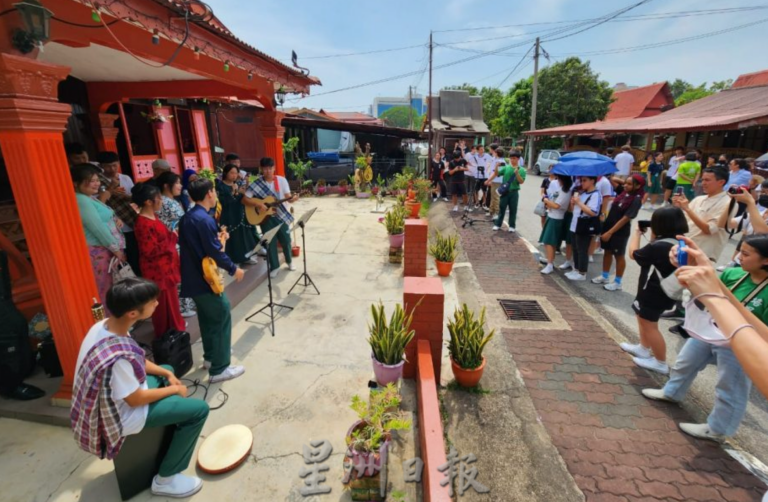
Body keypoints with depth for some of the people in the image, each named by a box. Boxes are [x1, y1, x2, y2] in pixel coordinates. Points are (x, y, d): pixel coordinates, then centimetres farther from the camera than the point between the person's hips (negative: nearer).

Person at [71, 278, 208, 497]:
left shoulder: (104, 325, -11)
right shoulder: (117, 356, -38)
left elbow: (137, 361, 4)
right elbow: (135, 400, -23)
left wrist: (167, 374, 0)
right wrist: (174, 389, -9)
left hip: (112, 399, 9)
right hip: (120, 416, -9)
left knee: (167, 370, 25)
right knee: (199, 409, -8)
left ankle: (174, 431, 37)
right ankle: (165, 479, 9)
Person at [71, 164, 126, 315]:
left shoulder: (90, 198, 14)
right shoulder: (81, 201, -16)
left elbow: (103, 220, 24)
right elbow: (98, 228, -19)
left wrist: (115, 220, 1)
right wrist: (117, 249, -14)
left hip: (105, 249, 10)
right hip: (97, 252, -10)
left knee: (111, 288, 16)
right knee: (104, 290, -2)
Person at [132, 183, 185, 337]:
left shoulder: (153, 216, 6)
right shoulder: (143, 224, -24)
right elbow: (150, 251, -27)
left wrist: (172, 236, 3)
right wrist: (172, 237, -20)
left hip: (166, 266, 9)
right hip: (158, 270, -9)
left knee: (171, 298, 22)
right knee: (163, 302, 6)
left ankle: (175, 325, 39)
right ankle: (166, 334, 22)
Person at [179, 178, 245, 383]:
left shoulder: (187, 217, 10)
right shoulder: (205, 219, -21)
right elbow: (215, 252, -21)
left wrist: (217, 238, 16)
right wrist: (234, 269, -10)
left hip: (193, 278, 10)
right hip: (205, 278, -10)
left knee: (208, 317, 22)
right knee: (222, 318, -1)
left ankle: (211, 356, 37)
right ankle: (219, 369, 6)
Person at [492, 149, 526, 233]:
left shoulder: (521, 170, -1)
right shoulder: (506, 168, 2)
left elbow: (521, 182, -8)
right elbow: (497, 174, -2)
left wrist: (517, 173, -22)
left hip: (514, 192, -1)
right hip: (504, 191, 1)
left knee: (513, 209, 6)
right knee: (502, 208, 8)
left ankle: (512, 226, 16)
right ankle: (497, 224, 17)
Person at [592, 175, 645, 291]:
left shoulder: (636, 200, -17)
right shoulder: (624, 193, 2)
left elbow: (625, 219, -20)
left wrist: (610, 232, -20)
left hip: (620, 231, -7)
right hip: (608, 226, 7)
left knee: (619, 255, 5)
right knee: (607, 252, 15)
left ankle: (617, 282, 18)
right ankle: (605, 276, 30)